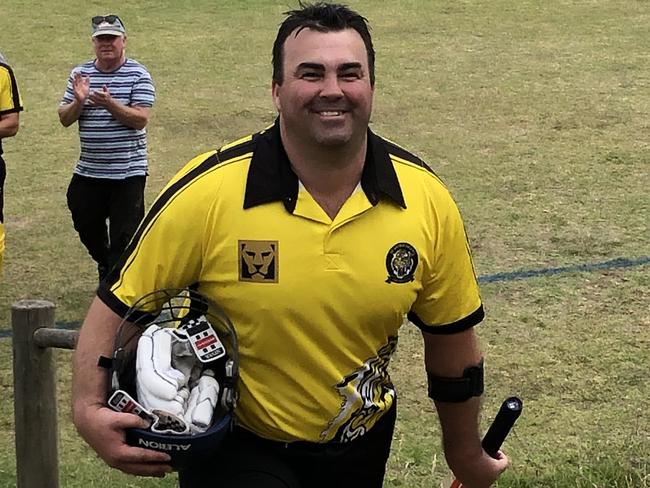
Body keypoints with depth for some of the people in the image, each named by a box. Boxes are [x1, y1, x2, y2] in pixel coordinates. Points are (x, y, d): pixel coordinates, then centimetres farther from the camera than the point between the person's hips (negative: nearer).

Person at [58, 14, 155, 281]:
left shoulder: (138, 74, -6)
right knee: (86, 226, 18)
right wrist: (79, 101, -15)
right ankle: (105, 265, 44)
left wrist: (110, 104, -27)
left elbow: (140, 119, -14)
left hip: (128, 171, -5)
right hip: (88, 169, 5)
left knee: (125, 234, -3)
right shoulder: (80, 74, 6)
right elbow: (64, 119, 5)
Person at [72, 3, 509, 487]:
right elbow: (117, 305, -12)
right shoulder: (205, 193, -22)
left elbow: (452, 336, 0)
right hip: (234, 448, -3)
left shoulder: (427, 200, -13)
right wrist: (89, 409, -26)